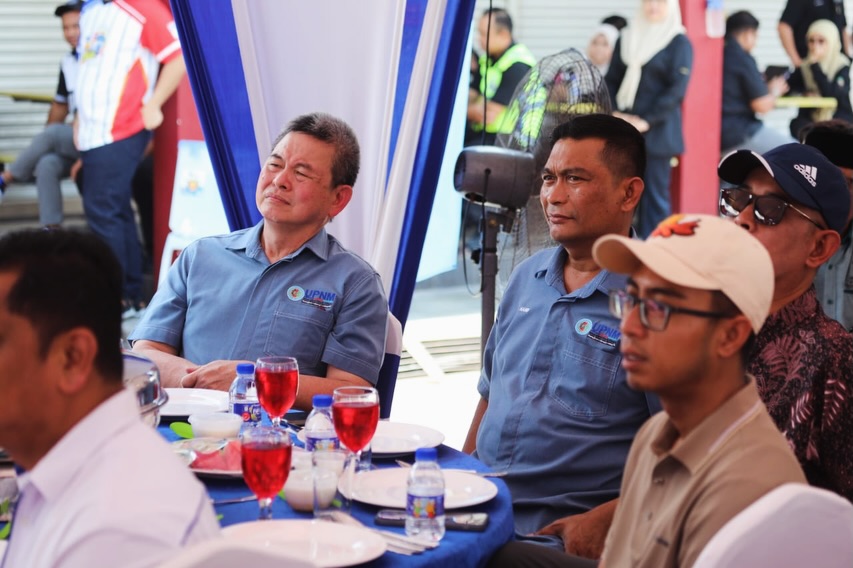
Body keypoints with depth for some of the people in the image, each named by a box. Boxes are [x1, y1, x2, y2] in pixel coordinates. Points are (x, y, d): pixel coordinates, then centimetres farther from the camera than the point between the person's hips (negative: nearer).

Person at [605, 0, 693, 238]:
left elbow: (677, 89, -9)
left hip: (656, 130, -4)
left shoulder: (679, 43, -2)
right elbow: (612, 80, 13)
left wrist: (647, 121, -14)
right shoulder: (627, 38, 12)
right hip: (623, 129, 4)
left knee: (655, 192, -2)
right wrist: (615, 113, -4)